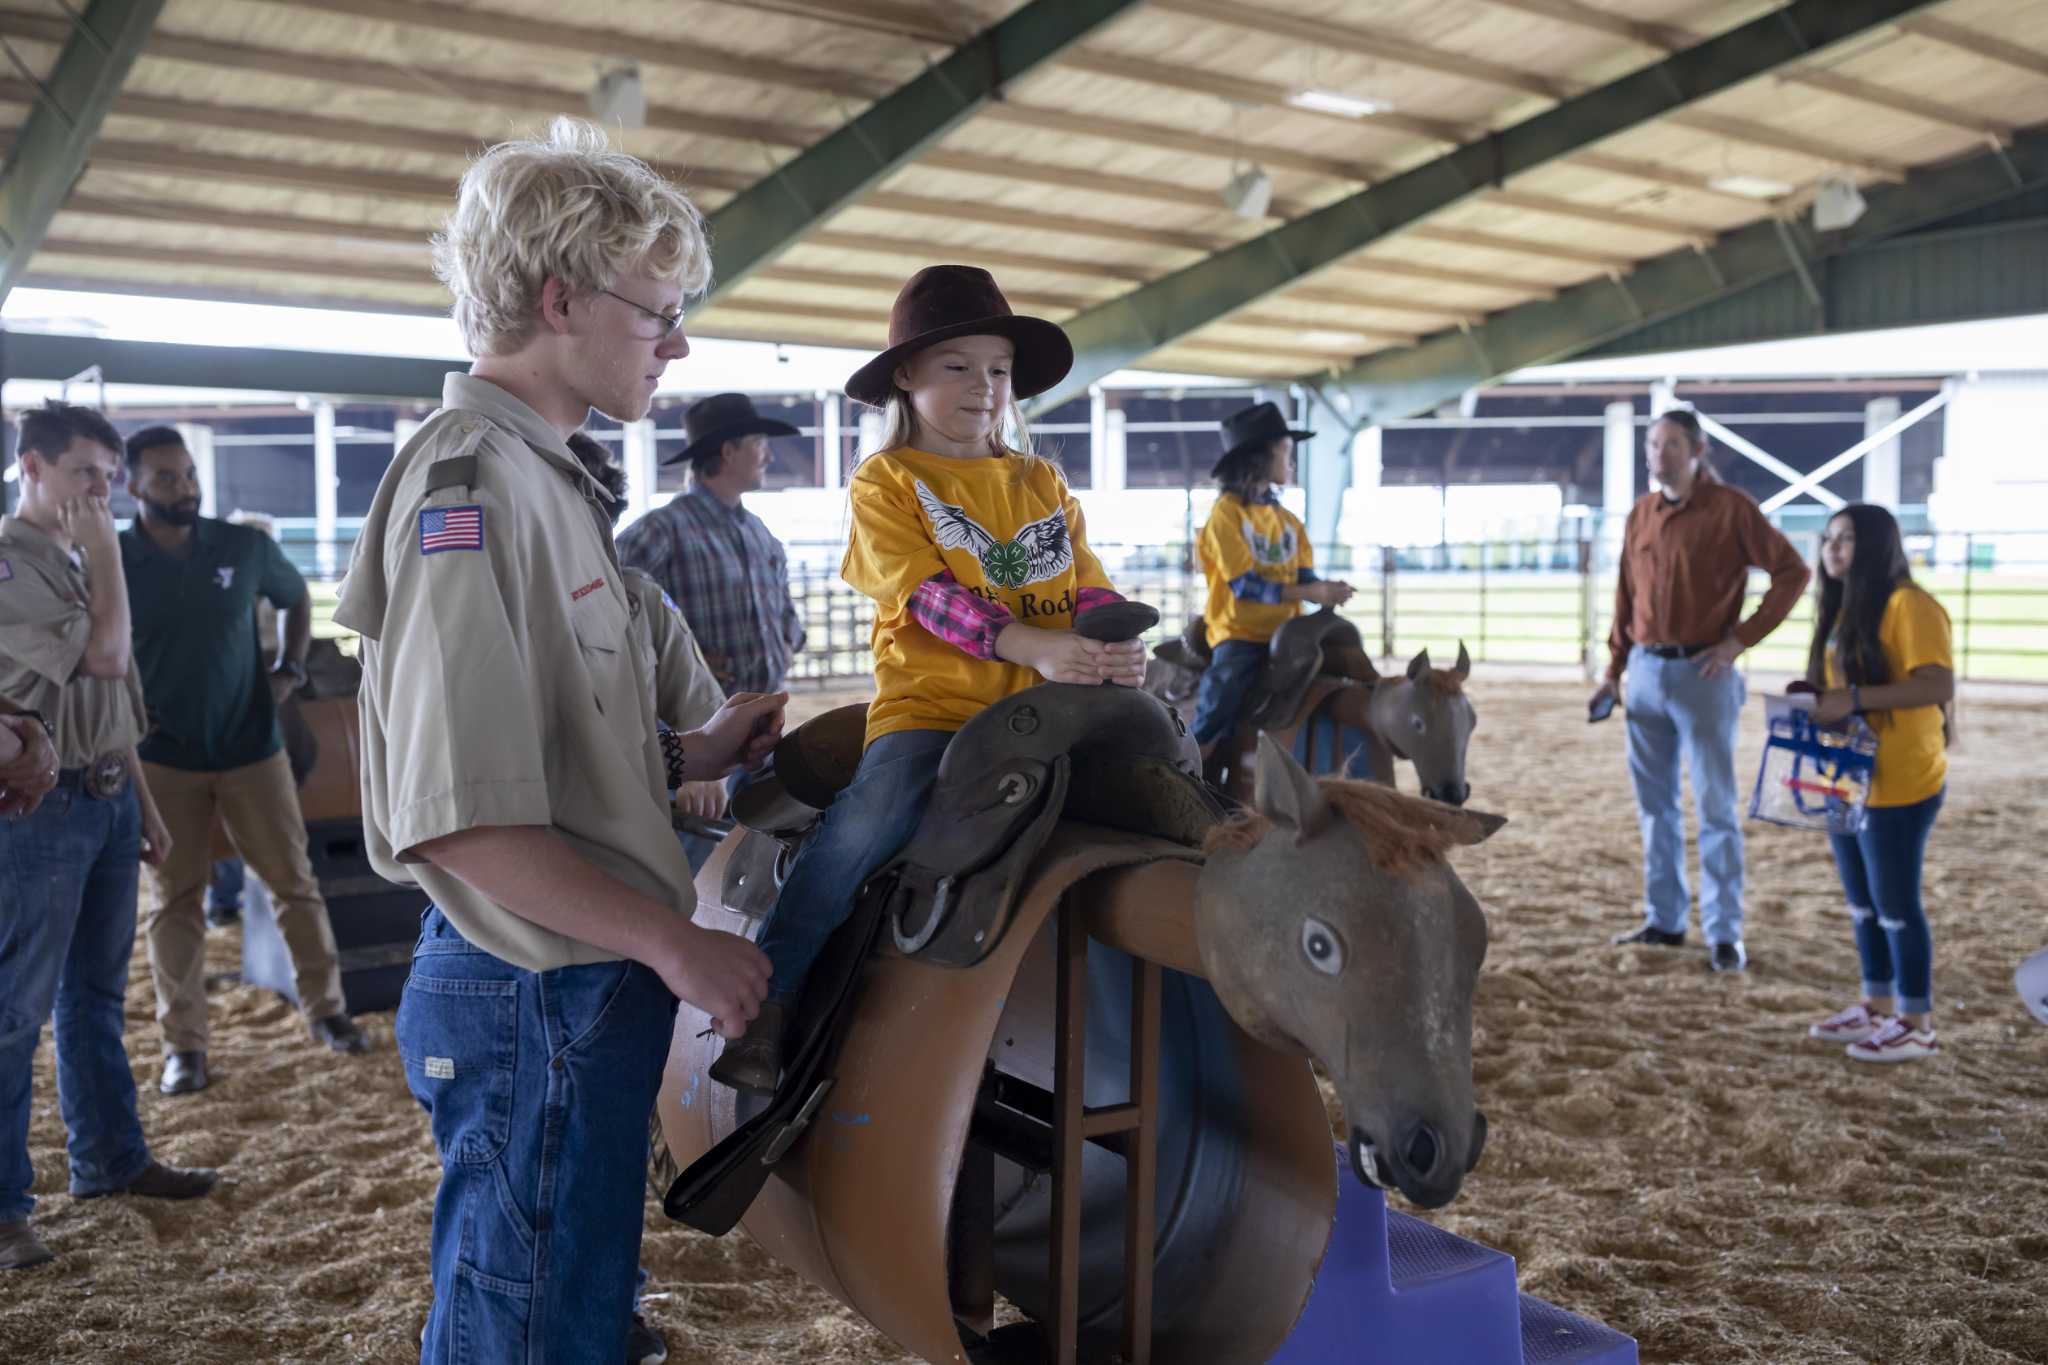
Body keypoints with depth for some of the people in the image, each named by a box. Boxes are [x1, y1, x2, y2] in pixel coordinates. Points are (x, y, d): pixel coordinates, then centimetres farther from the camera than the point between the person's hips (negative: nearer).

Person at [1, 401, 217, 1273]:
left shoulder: (75, 562, 15)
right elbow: (104, 656, -19)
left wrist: (144, 803, 20)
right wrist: (105, 553, -11)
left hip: (107, 798, 8)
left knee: (96, 995, 16)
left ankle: (109, 1158, 27)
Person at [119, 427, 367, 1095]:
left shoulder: (247, 547, -2)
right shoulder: (109, 563, -6)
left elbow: (298, 599, 16)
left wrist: (290, 669, 4)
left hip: (251, 747, 1)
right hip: (162, 759, -1)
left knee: (294, 879, 4)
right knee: (174, 900, 6)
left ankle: (326, 1008, 18)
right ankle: (183, 1044, 15)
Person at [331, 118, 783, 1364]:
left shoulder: (541, 479, 13)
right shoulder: (473, 487, -18)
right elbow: (458, 817, -25)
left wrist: (689, 756, 8)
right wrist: (676, 944, -19)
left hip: (585, 984, 10)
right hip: (538, 1004, -10)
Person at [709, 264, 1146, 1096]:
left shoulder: (1043, 484, 20)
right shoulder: (887, 482, 5)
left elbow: (1086, 580, 12)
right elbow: (928, 594, -9)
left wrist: (1118, 644, -12)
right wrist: (1033, 646, -23)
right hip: (929, 706, -5)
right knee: (866, 824, -29)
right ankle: (768, 1003, -14)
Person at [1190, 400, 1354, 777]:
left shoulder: (1288, 519, 13)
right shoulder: (1227, 513, -8)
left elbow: (1304, 578, 7)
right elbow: (1245, 585, -17)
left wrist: (1327, 591, -17)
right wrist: (1313, 592, -23)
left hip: (1285, 634, 7)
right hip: (1239, 636, -6)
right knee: (1215, 717, -24)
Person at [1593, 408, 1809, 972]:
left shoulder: (1731, 509, -6)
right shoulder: (1641, 513, 10)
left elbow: (1792, 572, -6)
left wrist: (1741, 639, -11)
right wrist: (1614, 671, 13)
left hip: (1703, 673, -5)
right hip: (1646, 671, 6)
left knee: (1716, 808, -1)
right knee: (1655, 805, 11)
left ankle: (1724, 935, 5)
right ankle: (1664, 920, 22)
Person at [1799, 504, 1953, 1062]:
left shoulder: (1908, 604, -16)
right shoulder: (1841, 606, 14)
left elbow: (1940, 686, -24)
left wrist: (1855, 698, -28)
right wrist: (1813, 701, 4)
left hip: (1897, 784, -9)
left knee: (1895, 903, -1)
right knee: (1863, 902, 16)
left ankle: (1918, 1024, 10)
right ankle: (1878, 1006, 27)